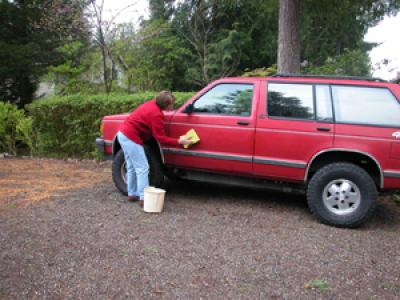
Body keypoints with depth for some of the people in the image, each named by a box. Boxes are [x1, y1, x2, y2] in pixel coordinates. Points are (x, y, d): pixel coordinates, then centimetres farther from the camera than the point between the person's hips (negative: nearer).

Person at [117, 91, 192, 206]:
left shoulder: (152, 104, 6)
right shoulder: (156, 115, -20)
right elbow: (161, 139, -17)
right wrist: (179, 141, -14)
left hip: (123, 133, 10)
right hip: (131, 138, -10)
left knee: (132, 167, 17)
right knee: (142, 168, -8)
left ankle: (132, 194, 25)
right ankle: (144, 198, -7)